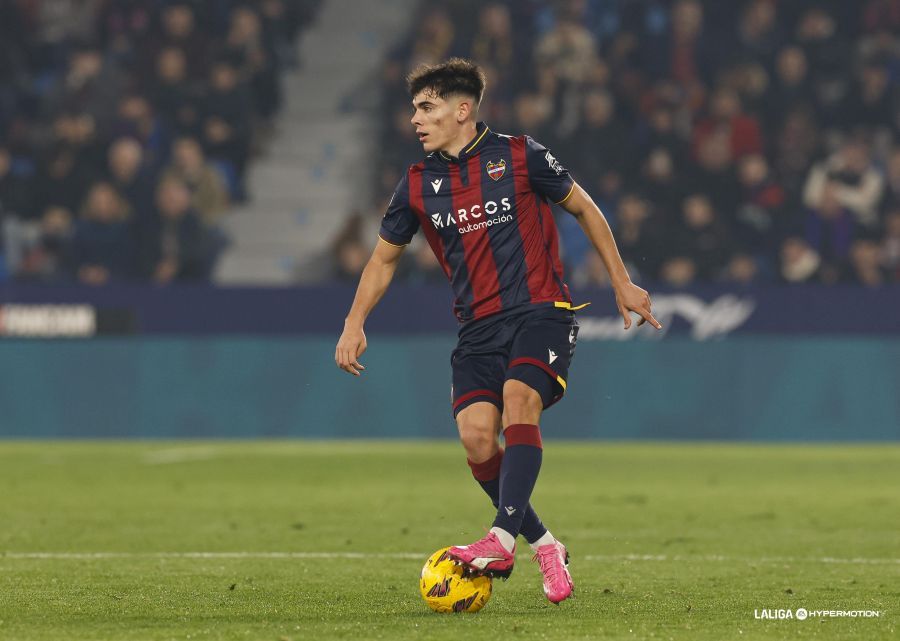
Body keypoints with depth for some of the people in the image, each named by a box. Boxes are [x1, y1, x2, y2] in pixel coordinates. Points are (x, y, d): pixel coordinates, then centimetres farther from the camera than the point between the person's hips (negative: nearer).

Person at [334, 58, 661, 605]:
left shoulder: (518, 156, -2)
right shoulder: (418, 185, 8)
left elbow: (584, 209, 10)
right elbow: (384, 258, 20)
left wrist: (622, 284, 10)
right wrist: (356, 323, 6)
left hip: (541, 311, -4)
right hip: (479, 328, 4)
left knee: (518, 402, -28)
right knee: (476, 433, -15)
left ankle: (502, 540, -38)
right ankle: (545, 548, 0)